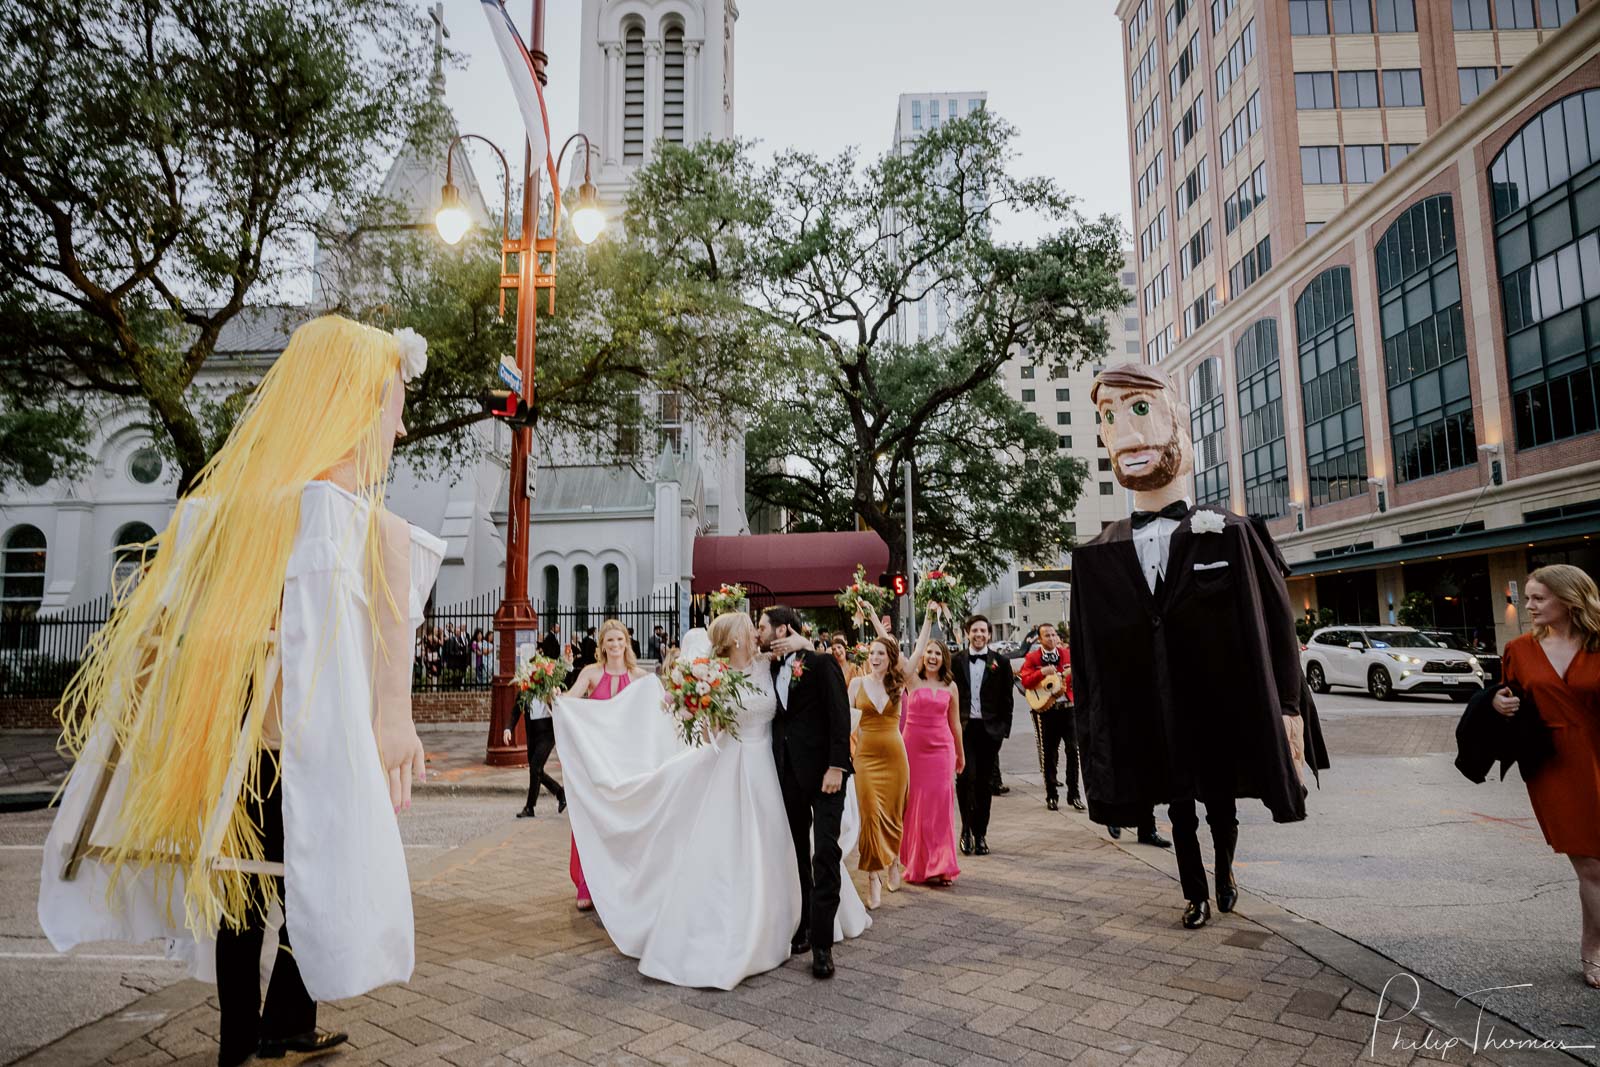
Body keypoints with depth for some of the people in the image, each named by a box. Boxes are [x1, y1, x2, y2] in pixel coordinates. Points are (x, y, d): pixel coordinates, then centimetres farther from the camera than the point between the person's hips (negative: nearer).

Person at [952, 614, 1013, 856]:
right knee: (965, 777, -12)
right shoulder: (956, 661, 4)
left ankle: (980, 834, 17)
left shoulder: (1001, 662, 6)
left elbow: (1006, 699, 6)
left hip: (990, 729, 1)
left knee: (985, 783, 6)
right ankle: (967, 828, 6)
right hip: (963, 727, -1)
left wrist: (1004, 729, 0)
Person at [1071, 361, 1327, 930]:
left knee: (1222, 802, 17)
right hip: (1152, 712, 1)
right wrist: (1093, 722, 0)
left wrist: (1287, 706, -6)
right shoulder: (1097, 556, -3)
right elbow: (1087, 650, 1)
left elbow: (1274, 622, -5)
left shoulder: (1229, 535, -8)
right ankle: (1197, 894, 34)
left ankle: (1225, 874, 43)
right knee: (1179, 806, 15)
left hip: (1219, 705, -1)